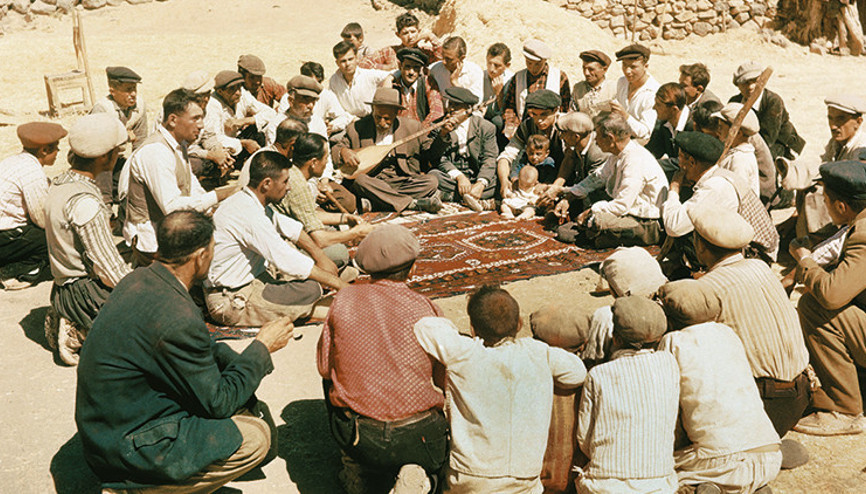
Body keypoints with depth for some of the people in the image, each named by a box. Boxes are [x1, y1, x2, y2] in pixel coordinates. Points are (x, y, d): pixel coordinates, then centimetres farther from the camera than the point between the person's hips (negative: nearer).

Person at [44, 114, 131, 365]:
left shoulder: (60, 183, 4)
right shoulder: (84, 202, -26)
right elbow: (110, 267, -23)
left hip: (65, 283, 10)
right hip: (87, 292, -10)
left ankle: (71, 324, 12)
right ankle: (82, 335, -6)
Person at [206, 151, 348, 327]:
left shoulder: (250, 201, 5)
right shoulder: (248, 214, -25)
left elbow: (289, 227, 17)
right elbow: (288, 261, -25)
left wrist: (321, 257, 9)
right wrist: (338, 283, -18)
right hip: (230, 303, -11)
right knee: (312, 289, -24)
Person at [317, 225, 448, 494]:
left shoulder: (344, 300, -3)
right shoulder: (427, 310, -7)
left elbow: (324, 367, 7)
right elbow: (446, 380, 4)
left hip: (355, 438, 3)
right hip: (418, 439, -2)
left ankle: (357, 472, 26)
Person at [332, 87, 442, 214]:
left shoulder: (411, 127, 7)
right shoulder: (357, 129, 3)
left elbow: (430, 152, 12)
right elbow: (335, 149, 9)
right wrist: (343, 151, -14)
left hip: (401, 181, 1)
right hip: (372, 181, -1)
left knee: (431, 181, -23)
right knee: (360, 180, -35)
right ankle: (413, 203, -36)